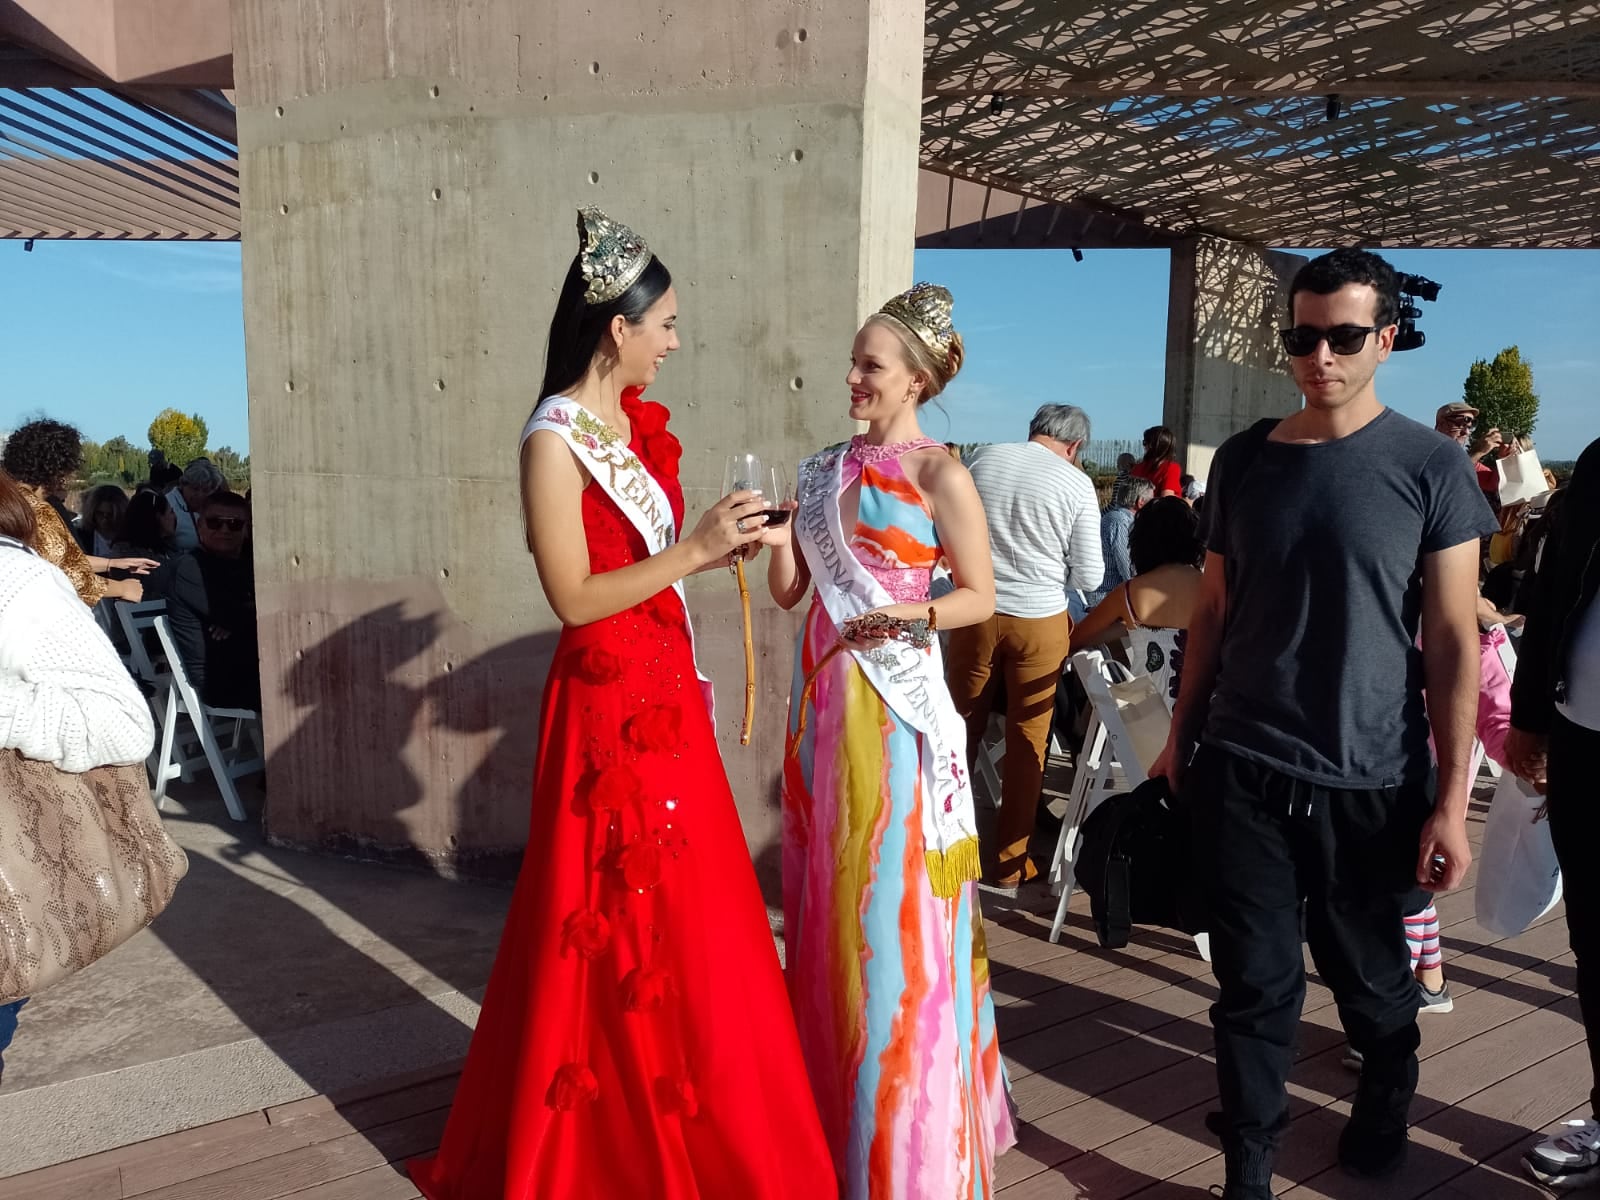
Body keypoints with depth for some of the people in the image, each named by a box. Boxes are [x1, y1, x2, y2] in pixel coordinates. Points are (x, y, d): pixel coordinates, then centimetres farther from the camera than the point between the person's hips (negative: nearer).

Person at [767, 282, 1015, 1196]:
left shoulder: (940, 476, -7)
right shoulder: (826, 469, 10)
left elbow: (981, 596, -4)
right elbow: (790, 591, 11)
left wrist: (915, 616, -21)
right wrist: (778, 541, -8)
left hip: (894, 703, -6)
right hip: (823, 693, 6)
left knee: (891, 909, 1)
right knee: (828, 897, 14)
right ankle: (830, 1099, 32)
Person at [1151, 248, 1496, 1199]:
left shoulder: (1431, 467, -5)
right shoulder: (1243, 460, 4)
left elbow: (1454, 640, -6)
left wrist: (1451, 799, -10)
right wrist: (1182, 733, 10)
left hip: (1371, 783, -1)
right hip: (1241, 771, 2)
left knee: (1370, 978, 17)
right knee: (1256, 985, 4)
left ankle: (1387, 1098, 47)